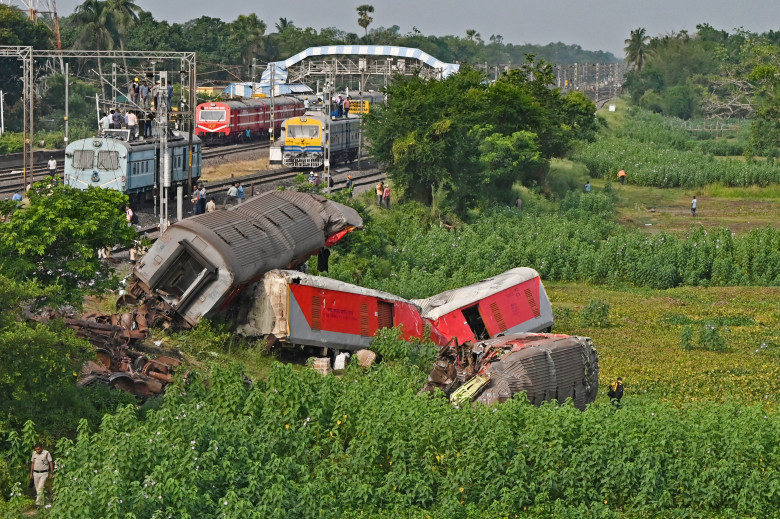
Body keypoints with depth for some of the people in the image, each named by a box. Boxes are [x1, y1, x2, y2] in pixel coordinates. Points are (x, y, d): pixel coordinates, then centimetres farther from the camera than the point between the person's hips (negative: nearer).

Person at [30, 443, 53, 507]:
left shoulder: (46, 453, -8)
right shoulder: (34, 454, 8)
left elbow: (51, 463, -4)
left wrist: (51, 473, -6)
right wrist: (31, 473, 17)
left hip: (44, 473, -5)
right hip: (36, 473, 5)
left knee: (40, 487, -16)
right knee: (37, 488, 6)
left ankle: (38, 502, -18)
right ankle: (42, 502, 17)